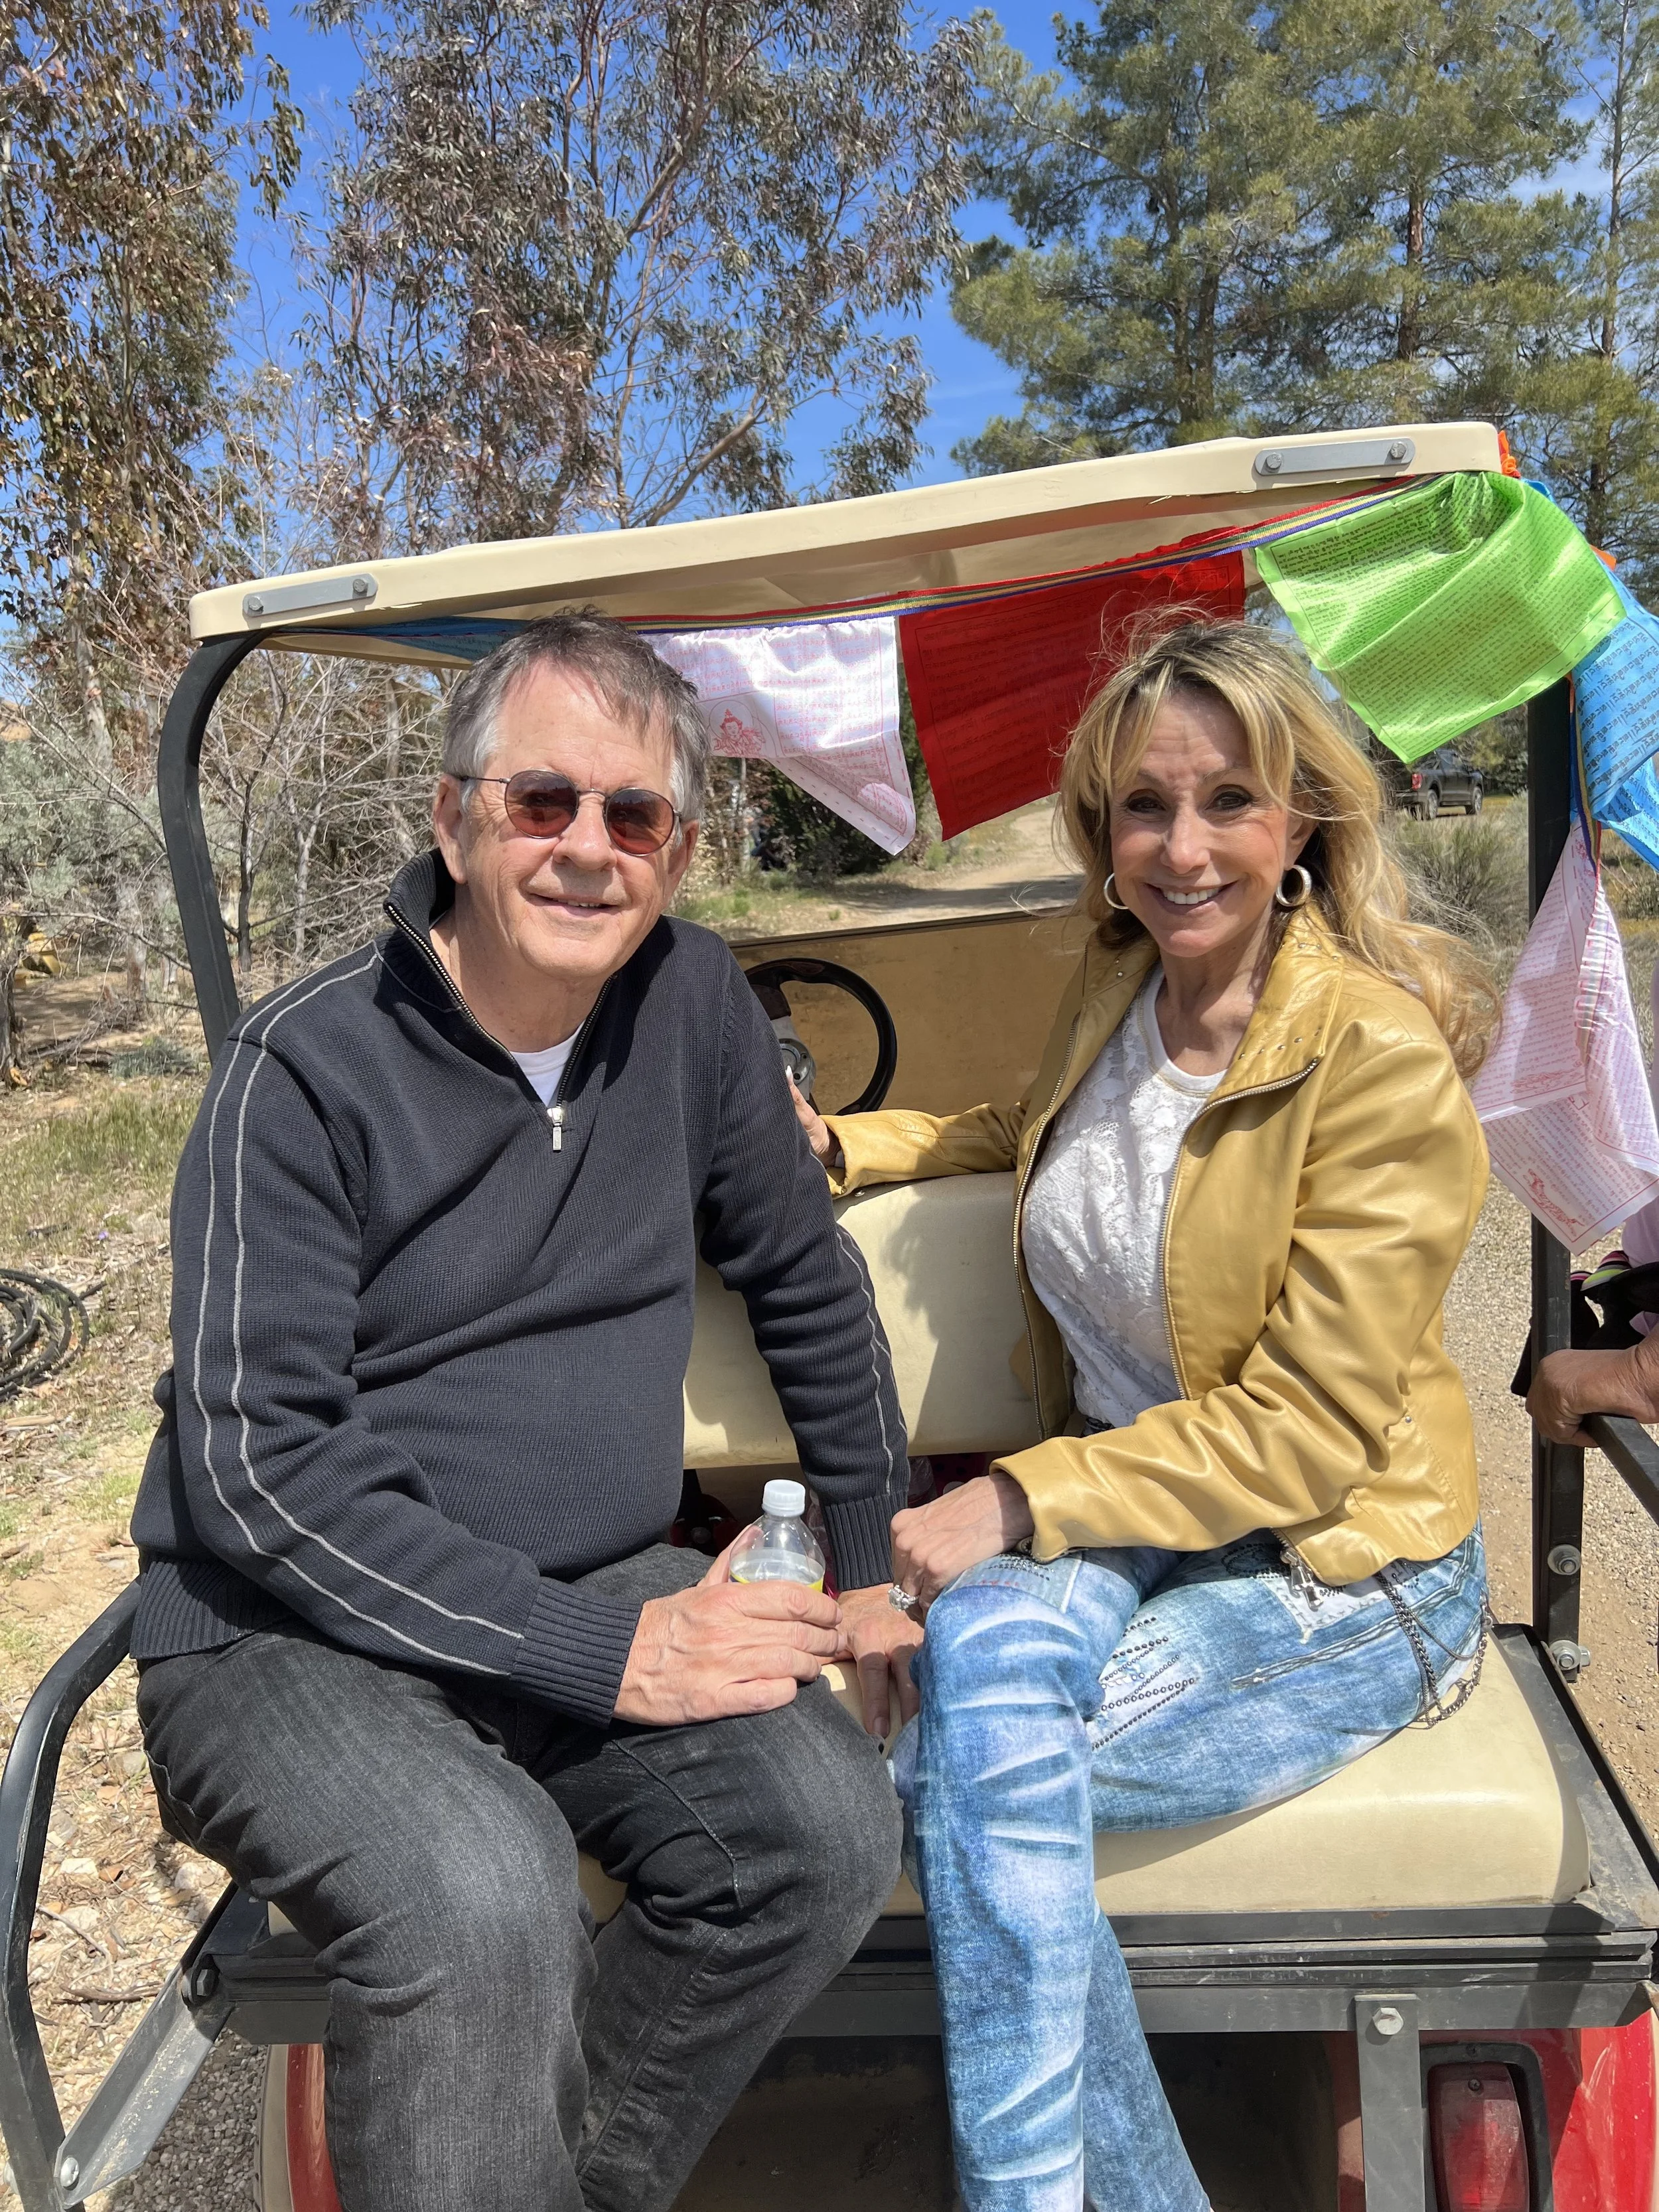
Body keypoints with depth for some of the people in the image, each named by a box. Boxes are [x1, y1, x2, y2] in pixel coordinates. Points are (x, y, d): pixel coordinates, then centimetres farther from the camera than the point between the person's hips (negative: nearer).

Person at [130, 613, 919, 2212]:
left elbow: (808, 1289, 12)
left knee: (829, 1826, -19)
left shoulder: (693, 1003, 0)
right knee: (482, 1889, -32)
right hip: (291, 1638, -4)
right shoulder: (303, 1070, -13)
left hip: (604, 1590, 5)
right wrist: (599, 1652, -22)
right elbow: (262, 1464, -17)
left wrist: (877, 1562, 11)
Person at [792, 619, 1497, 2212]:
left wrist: (1018, 1501, -23)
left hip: (1340, 1564, -5)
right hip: (1120, 1515, 5)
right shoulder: (1114, 984, 2)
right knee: (989, 1640, -29)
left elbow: (1312, 1424, -19)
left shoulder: (1379, 1059, -18)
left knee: (960, 1771, -25)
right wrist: (837, 1147, 11)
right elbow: (1042, 1134, 26)